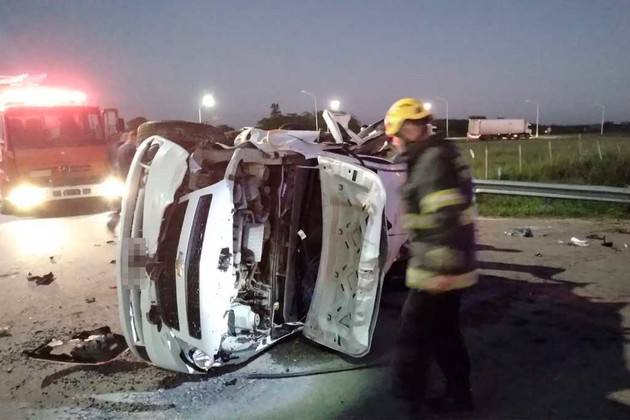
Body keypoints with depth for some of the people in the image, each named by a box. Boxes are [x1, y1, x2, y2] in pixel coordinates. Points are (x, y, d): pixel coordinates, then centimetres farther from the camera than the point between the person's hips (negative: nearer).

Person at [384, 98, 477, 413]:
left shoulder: (433, 161, -18)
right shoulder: (433, 156, 15)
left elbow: (446, 218, -27)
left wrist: (442, 267, -27)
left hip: (437, 269, -10)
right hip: (447, 265, 10)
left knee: (413, 336, 1)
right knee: (444, 333, 19)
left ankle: (404, 398, 13)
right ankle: (458, 393, 30)